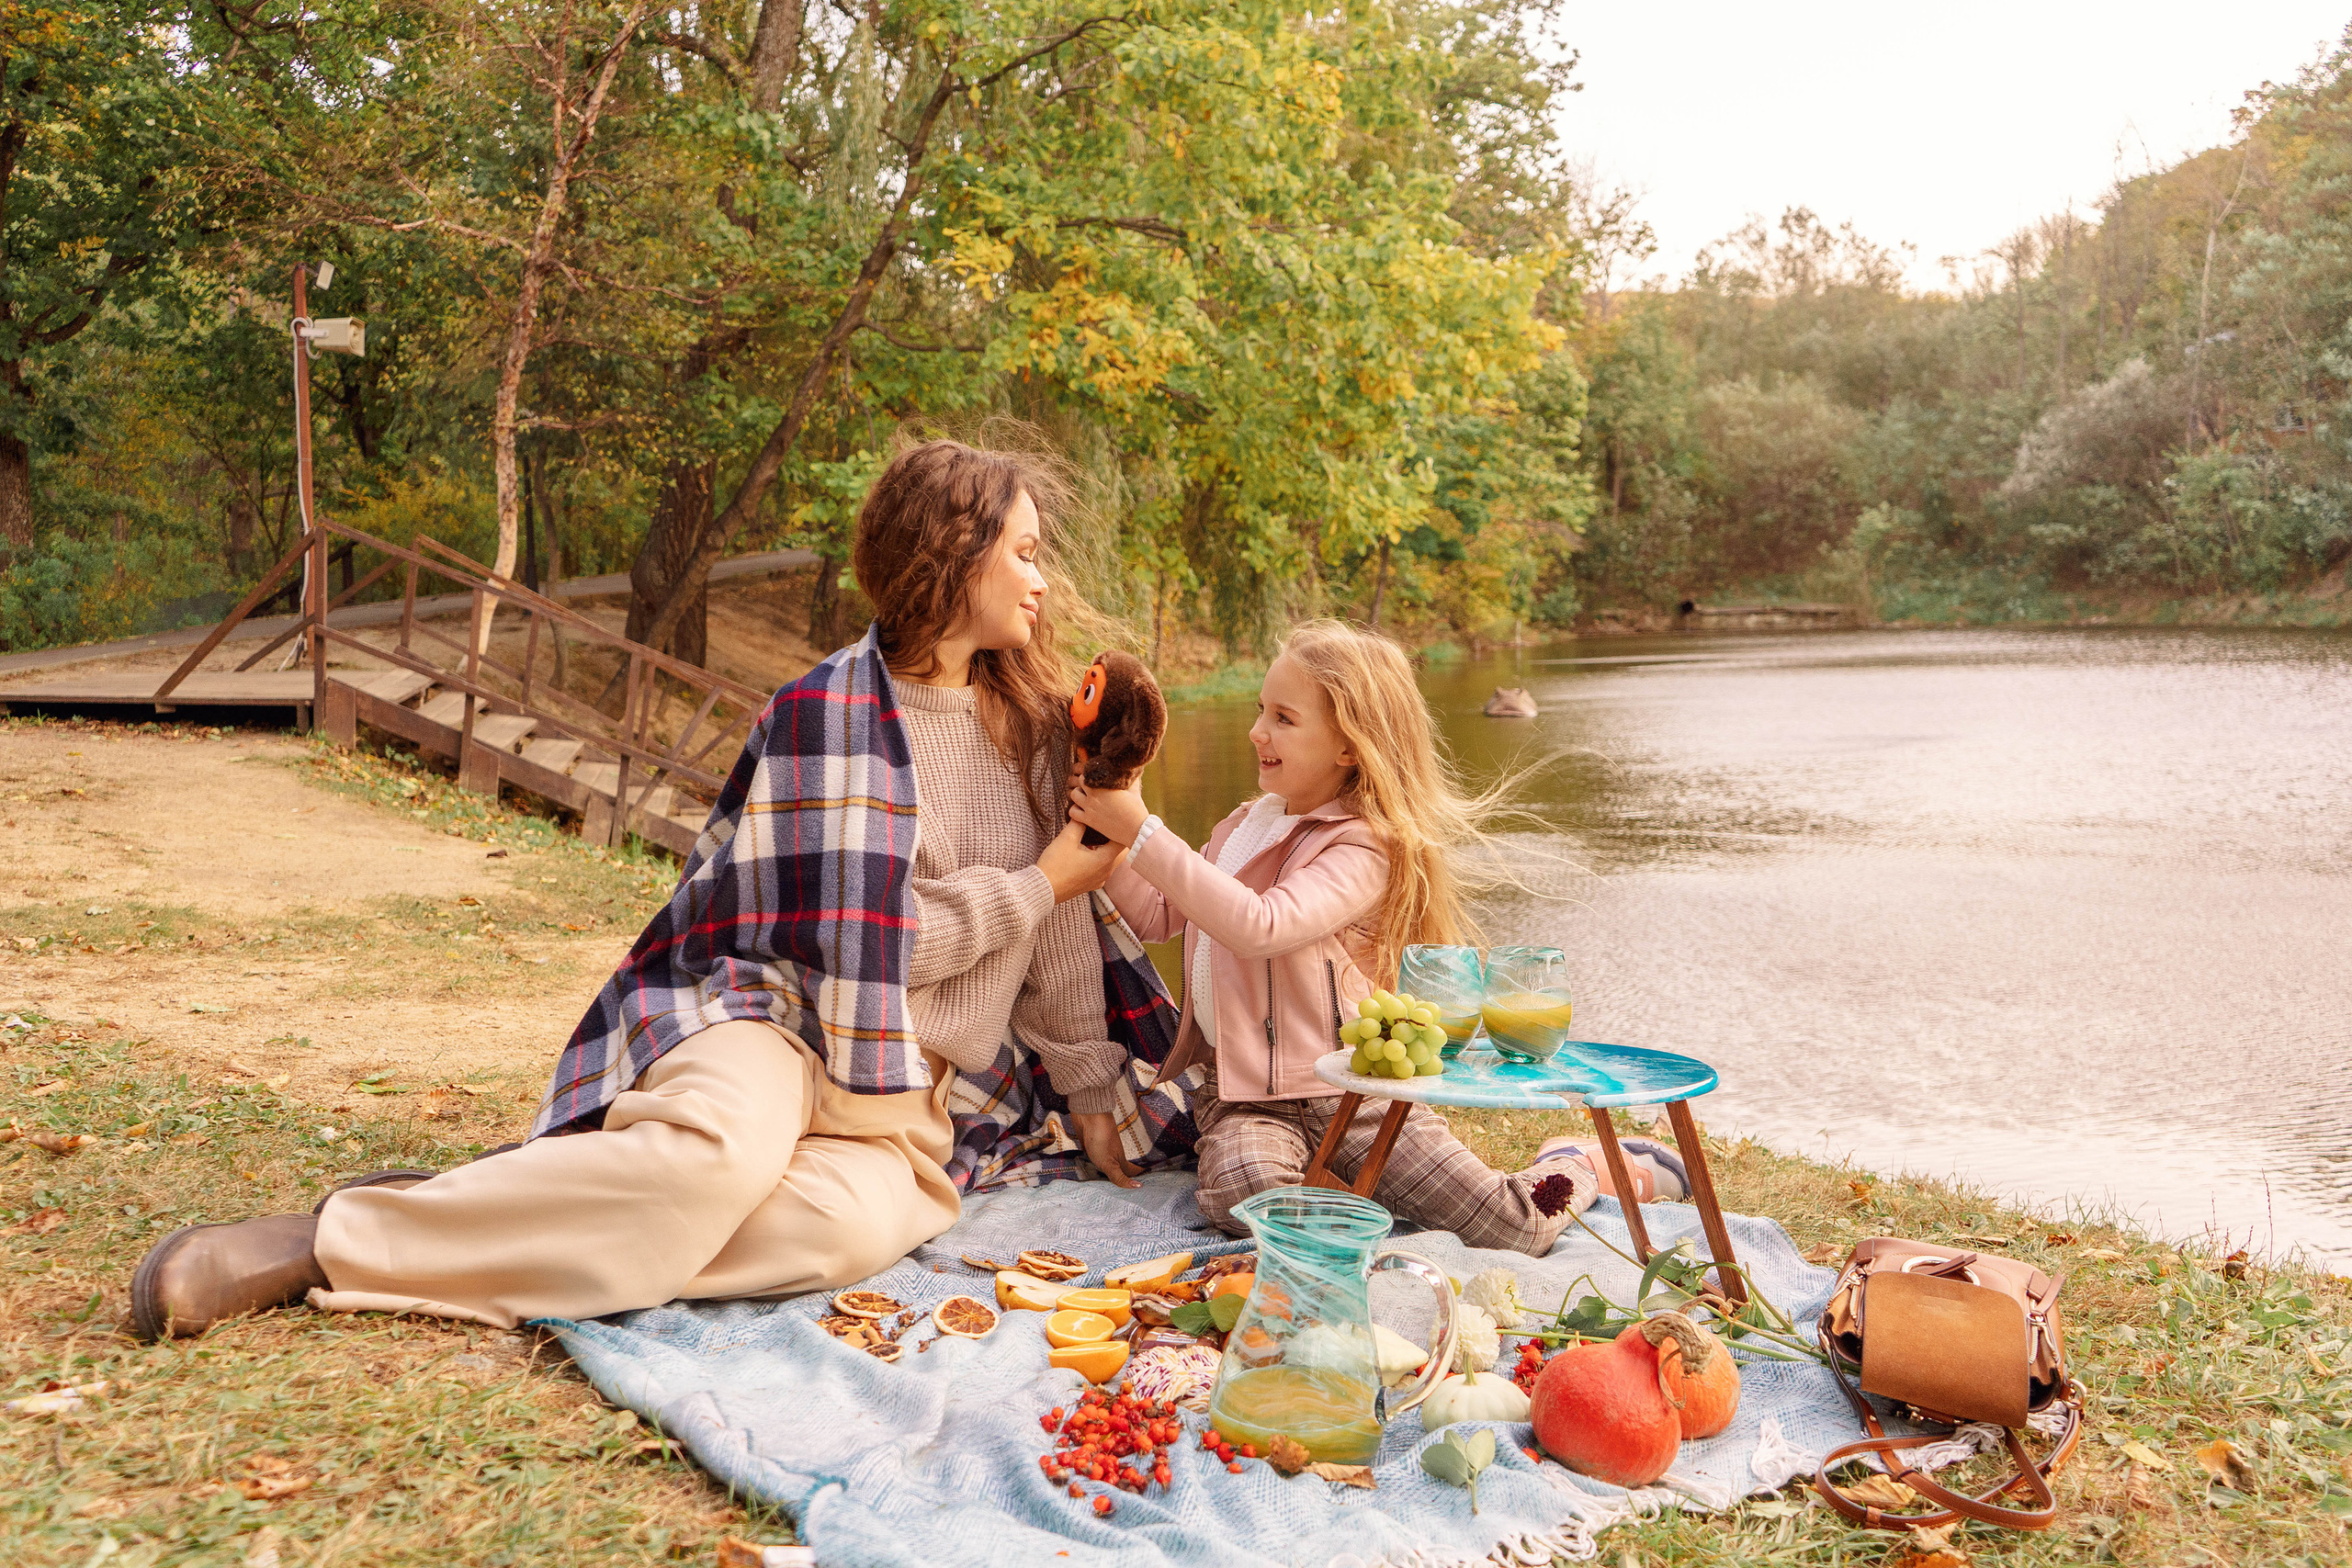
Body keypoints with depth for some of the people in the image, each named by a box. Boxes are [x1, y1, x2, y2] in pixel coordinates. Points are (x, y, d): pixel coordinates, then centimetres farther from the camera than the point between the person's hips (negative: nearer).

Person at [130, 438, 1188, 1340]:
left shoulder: (1033, 717, 12)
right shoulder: (830, 712, -6)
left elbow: (1063, 932, 16)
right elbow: (872, 947, -13)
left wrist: (1093, 1086, 14)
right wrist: (1040, 884, -6)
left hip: (922, 1101, 4)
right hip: (782, 1013, -4)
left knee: (853, 1222, -31)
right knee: (722, 1152, -39)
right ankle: (334, 1240, -25)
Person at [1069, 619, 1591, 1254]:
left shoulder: (1368, 846, -12)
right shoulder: (1246, 823, 14)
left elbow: (1260, 928, -28)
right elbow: (1156, 917, 17)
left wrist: (1142, 832, -26)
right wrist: (1107, 830, 1)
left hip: (1352, 1091, -5)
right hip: (1245, 1096, 5)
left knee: (1518, 1229, -15)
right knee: (1244, 1197, -32)